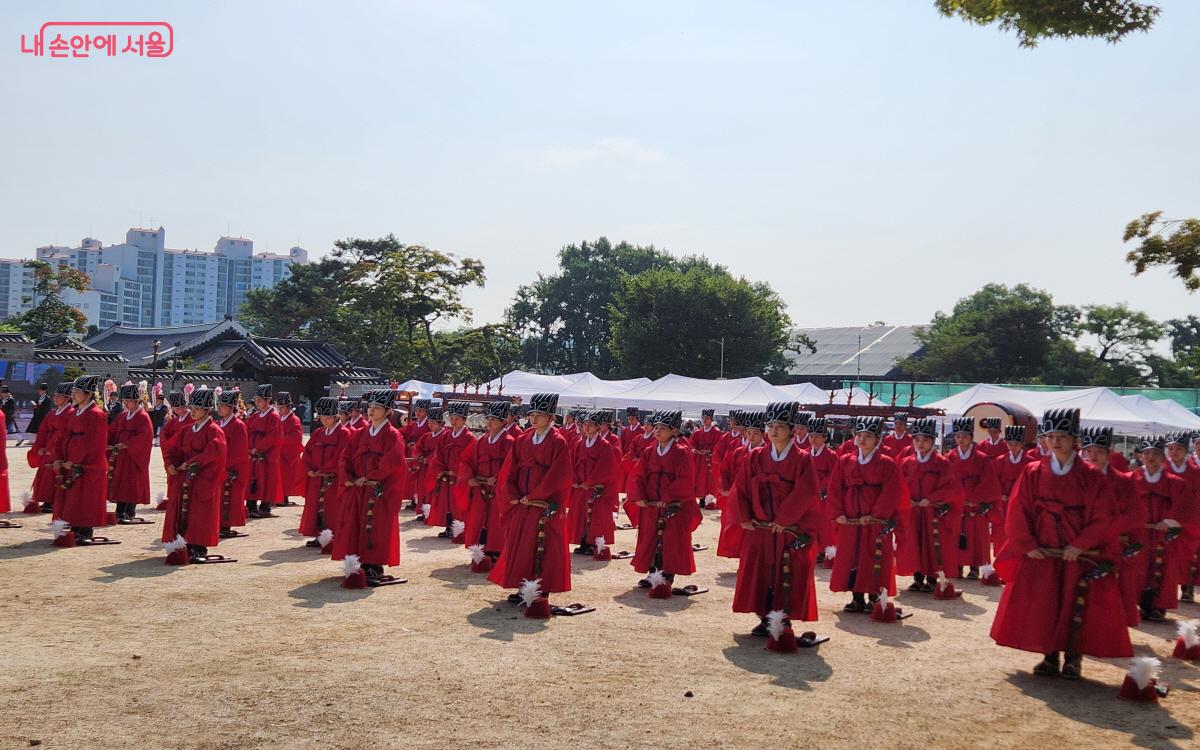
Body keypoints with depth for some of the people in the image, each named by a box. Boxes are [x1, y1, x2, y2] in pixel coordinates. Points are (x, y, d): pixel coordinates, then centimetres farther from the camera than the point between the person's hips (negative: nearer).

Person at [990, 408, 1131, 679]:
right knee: (1042, 605, 2)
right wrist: (1028, 546, -10)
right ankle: (1049, 656, 14)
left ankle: (1073, 658, 12)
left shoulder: (1090, 477, -2)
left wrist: (1079, 546, -15)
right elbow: (1017, 513, -1)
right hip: (1041, 553, 2)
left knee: (1077, 605, -3)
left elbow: (1102, 518, -6)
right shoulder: (1033, 474, 1)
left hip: (1080, 554, -1)